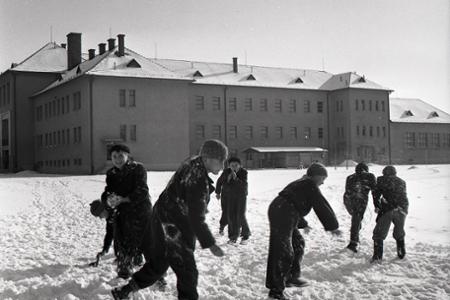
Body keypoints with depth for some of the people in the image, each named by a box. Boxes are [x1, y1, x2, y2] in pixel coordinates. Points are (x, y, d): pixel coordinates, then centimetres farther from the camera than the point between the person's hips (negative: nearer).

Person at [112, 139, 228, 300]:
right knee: (187, 272, 3)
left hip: (161, 222, 10)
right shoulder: (199, 180, -27)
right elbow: (196, 217, -27)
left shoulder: (191, 163, 2)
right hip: (175, 231, -10)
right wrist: (210, 244, -24)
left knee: (157, 264, 22)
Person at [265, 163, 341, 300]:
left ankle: (292, 277, 31)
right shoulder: (310, 186, -4)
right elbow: (322, 206, -5)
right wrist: (333, 226, 3)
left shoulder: (299, 184, 24)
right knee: (284, 253, -7)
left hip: (277, 211, 10)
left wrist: (303, 224, 37)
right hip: (283, 217, -10)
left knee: (298, 243, 23)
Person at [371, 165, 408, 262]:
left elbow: (376, 193, 7)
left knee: (379, 232, 3)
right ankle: (401, 253, 27)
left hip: (387, 209, -4)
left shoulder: (382, 180, 11)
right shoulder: (402, 182, 22)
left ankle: (378, 255, -5)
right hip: (402, 209, 4)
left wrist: (376, 206, 17)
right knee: (399, 232, 24)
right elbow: (403, 195, 21)